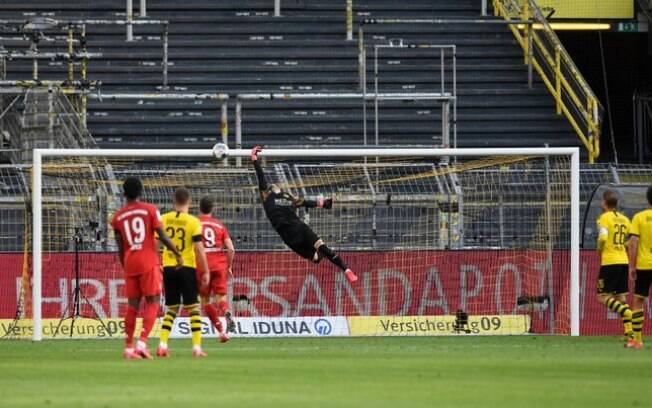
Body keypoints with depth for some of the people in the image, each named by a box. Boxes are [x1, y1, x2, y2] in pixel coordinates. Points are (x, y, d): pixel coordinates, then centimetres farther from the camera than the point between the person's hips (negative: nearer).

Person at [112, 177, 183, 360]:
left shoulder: (118, 217, 8)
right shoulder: (150, 210, -2)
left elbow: (120, 247, 10)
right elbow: (163, 236, -7)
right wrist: (177, 253, 4)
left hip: (130, 263, 4)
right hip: (149, 262, -4)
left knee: (132, 305, 9)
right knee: (152, 303, 1)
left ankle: (128, 348, 7)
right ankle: (142, 343, -15)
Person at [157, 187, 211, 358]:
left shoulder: (164, 219, 2)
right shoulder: (193, 222, -7)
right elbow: (199, 249, -10)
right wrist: (206, 272, -2)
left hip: (168, 267, 3)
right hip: (187, 267, -3)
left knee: (171, 308, 14)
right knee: (193, 307, 4)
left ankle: (162, 345, 2)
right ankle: (197, 347, -2)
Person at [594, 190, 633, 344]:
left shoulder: (604, 218, -6)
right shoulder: (625, 219, 12)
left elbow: (602, 238, -20)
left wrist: (599, 250, -2)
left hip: (609, 262, -6)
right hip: (623, 261, 6)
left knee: (603, 296, 0)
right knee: (621, 297, 11)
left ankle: (627, 313, -21)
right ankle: (629, 331, 5)